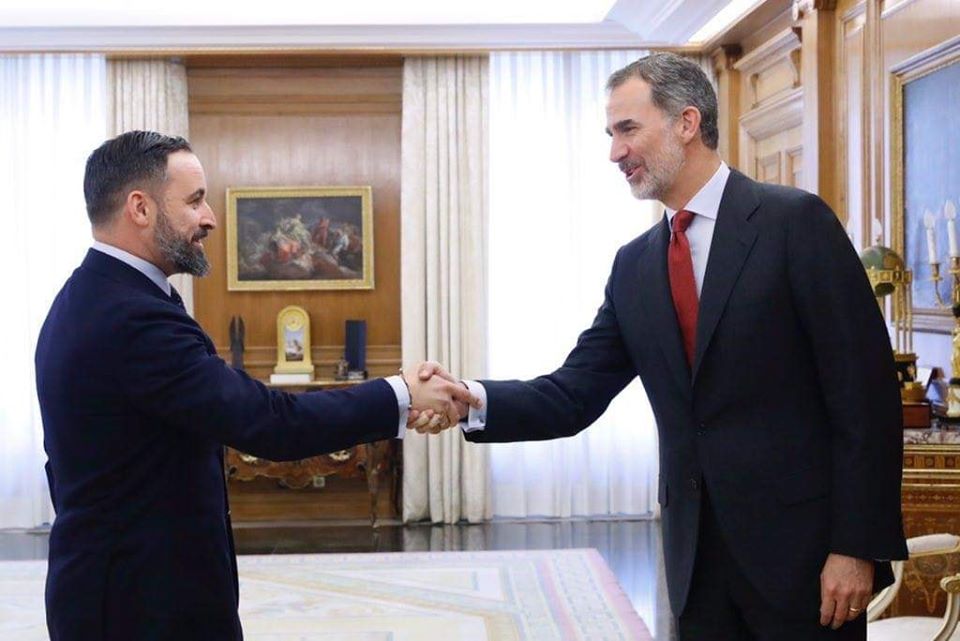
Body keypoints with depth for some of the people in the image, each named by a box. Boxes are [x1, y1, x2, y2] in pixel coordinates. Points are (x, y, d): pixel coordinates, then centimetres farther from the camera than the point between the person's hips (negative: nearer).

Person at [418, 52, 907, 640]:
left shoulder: (795, 222, -8)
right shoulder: (634, 265, 9)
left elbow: (866, 390, -11)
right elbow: (576, 394, 5)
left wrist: (858, 545, -14)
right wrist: (471, 400, -13)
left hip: (802, 542, -5)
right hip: (695, 549, 5)